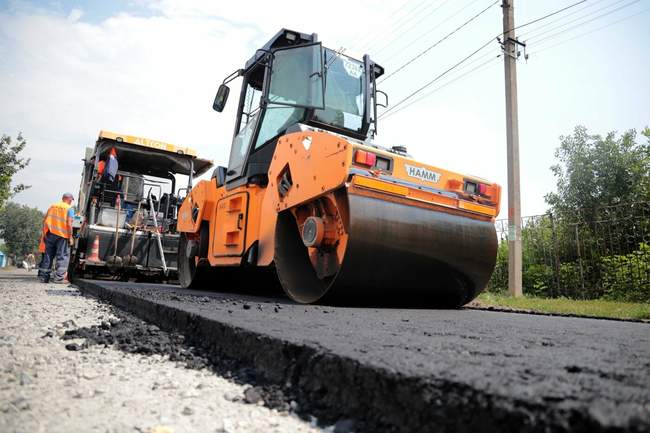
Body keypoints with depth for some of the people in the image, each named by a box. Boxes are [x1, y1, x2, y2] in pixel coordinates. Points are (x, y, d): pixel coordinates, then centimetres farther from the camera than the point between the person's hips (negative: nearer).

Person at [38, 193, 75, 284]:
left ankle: (43, 276, 17)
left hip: (50, 234, 5)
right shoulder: (69, 209, -2)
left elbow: (44, 221, 11)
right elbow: (69, 224, -12)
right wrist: (70, 237, -9)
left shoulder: (52, 206, 14)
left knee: (48, 255, 13)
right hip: (62, 235, -5)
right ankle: (59, 278, -2)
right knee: (62, 256, 1)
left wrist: (44, 234, 15)